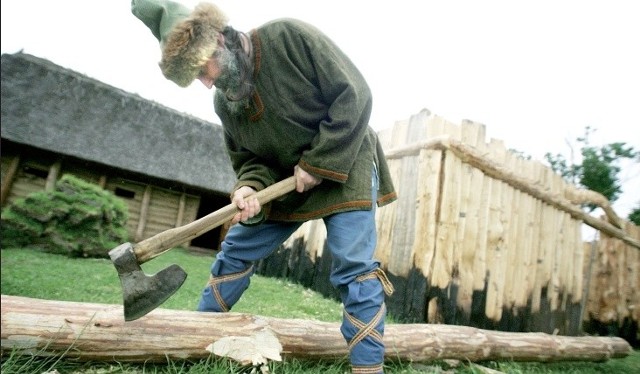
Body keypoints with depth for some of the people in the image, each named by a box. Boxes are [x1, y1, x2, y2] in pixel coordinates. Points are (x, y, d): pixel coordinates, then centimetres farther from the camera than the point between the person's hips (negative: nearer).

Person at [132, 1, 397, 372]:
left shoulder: (290, 36, -19)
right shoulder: (224, 101, -2)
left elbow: (354, 94, -21)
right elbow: (247, 158, 5)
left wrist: (318, 163, -21)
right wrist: (251, 189, -19)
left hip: (344, 167, -5)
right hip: (284, 181, 6)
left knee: (354, 268, -13)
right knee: (235, 251, 9)